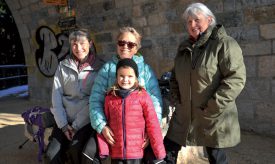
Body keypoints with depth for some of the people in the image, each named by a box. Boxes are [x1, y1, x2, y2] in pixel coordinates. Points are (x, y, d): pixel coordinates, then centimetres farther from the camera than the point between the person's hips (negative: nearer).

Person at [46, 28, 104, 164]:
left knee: (75, 150, -26)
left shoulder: (99, 67, -2)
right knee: (53, 152, -18)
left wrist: (77, 126, -12)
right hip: (64, 120, 3)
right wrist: (63, 124, -6)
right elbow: (56, 96, 3)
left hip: (86, 121, -2)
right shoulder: (63, 66, 7)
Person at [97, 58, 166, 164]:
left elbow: (152, 125, -6)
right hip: (116, 154, 2)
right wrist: (103, 150, -1)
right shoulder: (109, 98, 2)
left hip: (135, 154, -2)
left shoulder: (143, 96, -6)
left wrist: (159, 152, -6)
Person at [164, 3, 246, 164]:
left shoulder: (224, 44, -11)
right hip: (185, 115, 6)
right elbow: (175, 77, 21)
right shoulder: (184, 47, 11)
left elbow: (236, 78, -19)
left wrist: (212, 108, -20)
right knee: (169, 148, 12)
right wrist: (176, 100, 8)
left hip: (214, 118, -6)